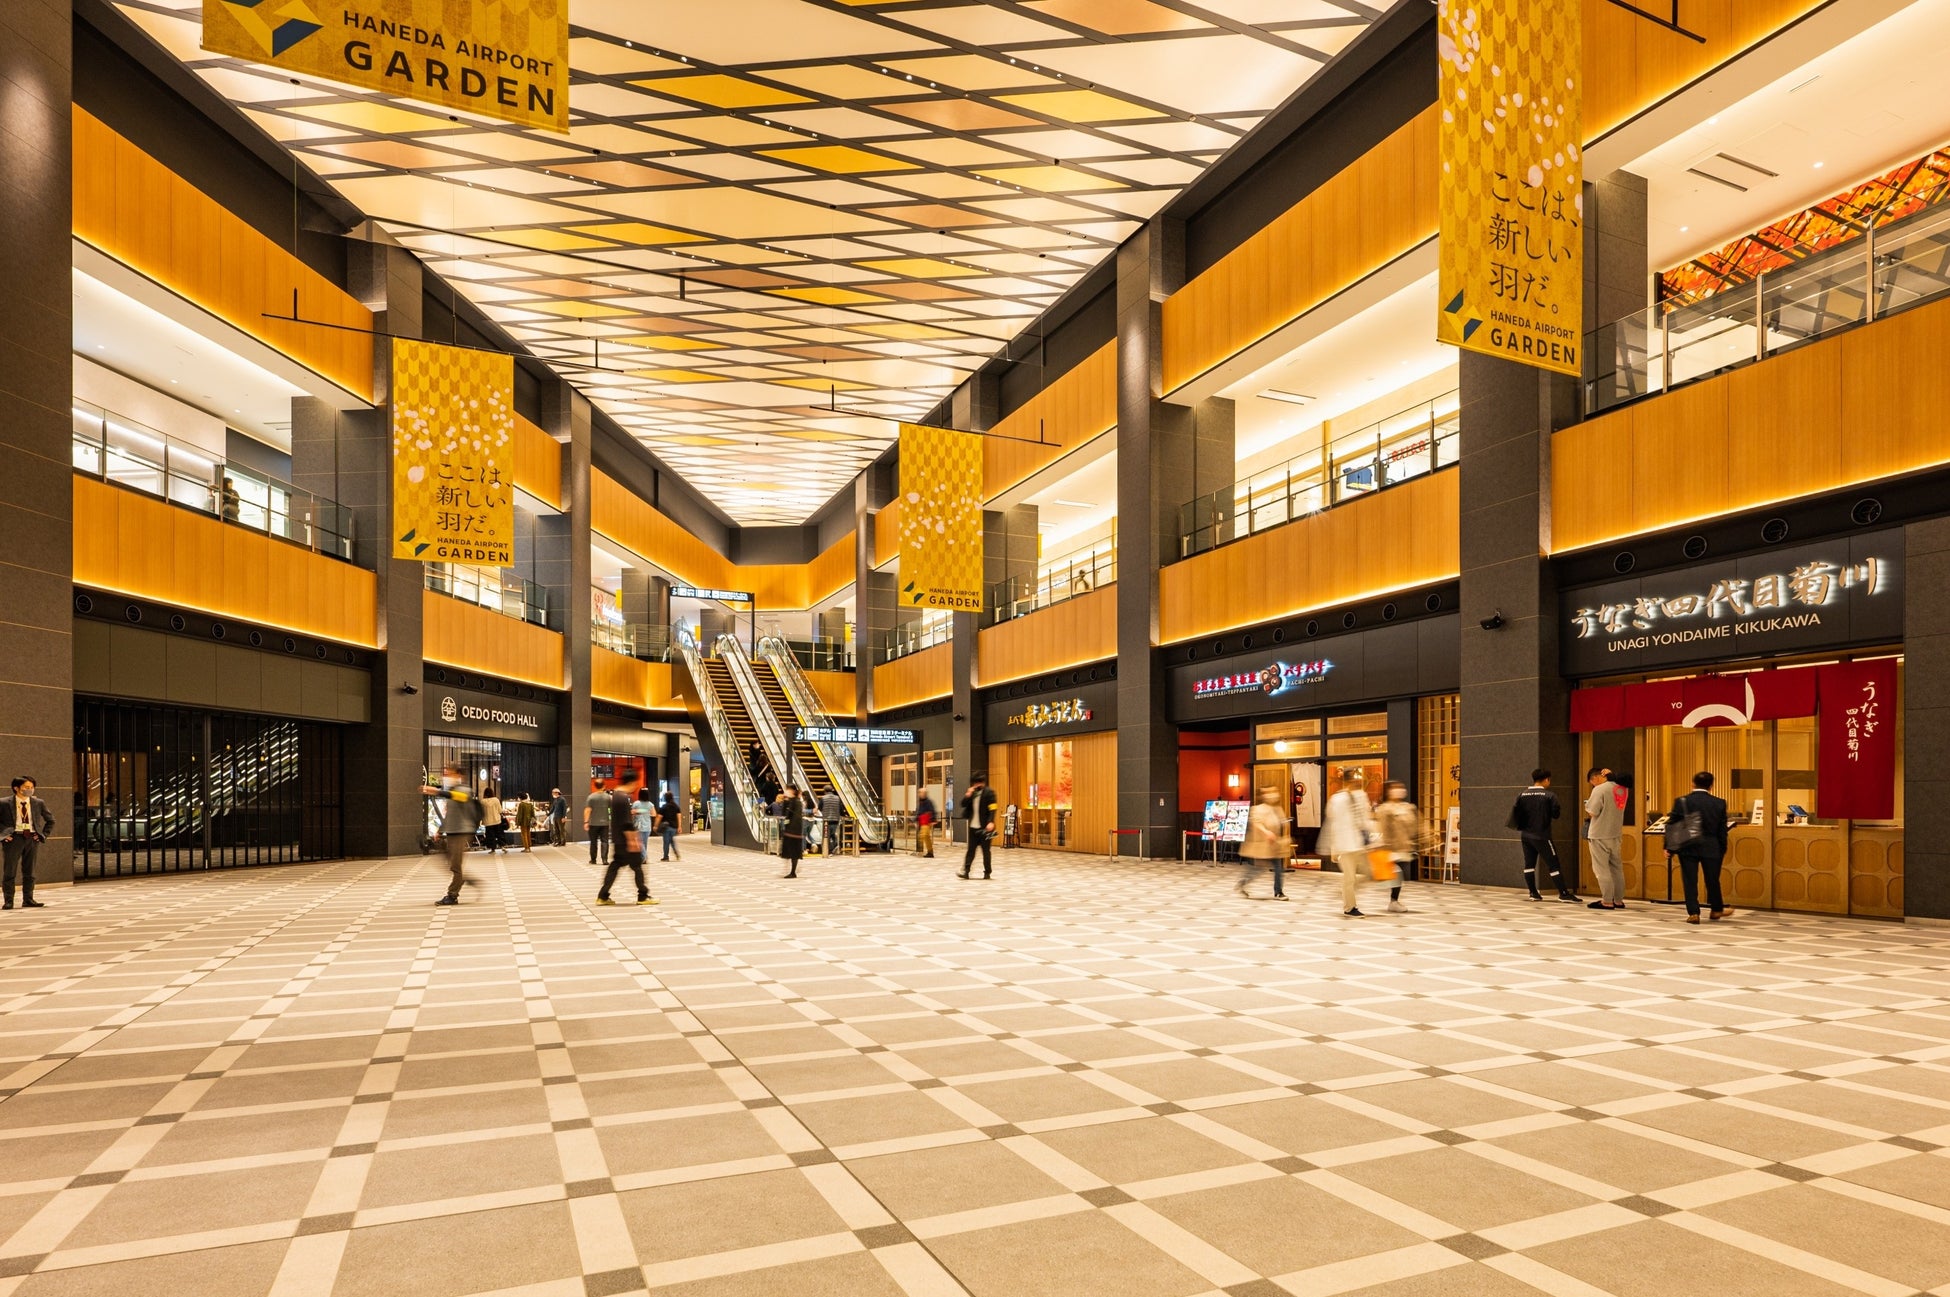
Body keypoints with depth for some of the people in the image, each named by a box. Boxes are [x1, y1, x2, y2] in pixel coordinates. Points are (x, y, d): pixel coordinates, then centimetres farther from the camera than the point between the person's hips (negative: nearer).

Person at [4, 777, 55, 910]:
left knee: (29, 873, 7)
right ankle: (8, 901, 4)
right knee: (9, 872, -2)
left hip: (32, 839, 3)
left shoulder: (38, 803, 8)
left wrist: (43, 835, 7)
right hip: (14, 838, -3)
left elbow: (51, 820, 17)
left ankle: (28, 899, 13)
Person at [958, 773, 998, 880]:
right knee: (971, 849, 2)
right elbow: (963, 804, 7)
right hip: (973, 827, 5)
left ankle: (987, 872, 12)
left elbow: (992, 809, -13)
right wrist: (968, 795, -9)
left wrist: (991, 822, -25)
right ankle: (966, 871, 0)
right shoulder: (972, 792, 13)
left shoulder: (989, 792, -5)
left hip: (984, 827, -5)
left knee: (985, 850, 4)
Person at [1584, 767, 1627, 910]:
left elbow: (1592, 812, -20)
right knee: (1617, 867, 14)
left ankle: (1607, 901, 2)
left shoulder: (1599, 789, -17)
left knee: (1602, 869, 0)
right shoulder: (1622, 789, 4)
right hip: (1616, 834, 7)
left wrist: (1587, 805, 3)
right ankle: (1619, 900, 20)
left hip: (1600, 835, -7)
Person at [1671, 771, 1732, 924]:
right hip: (1711, 848, 2)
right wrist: (1723, 850, 13)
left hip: (1687, 848, -1)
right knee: (1713, 879, 16)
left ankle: (1693, 913, 0)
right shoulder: (1719, 804, -2)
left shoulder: (1681, 802, -6)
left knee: (1690, 881, 3)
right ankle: (1716, 909, 33)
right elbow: (1722, 830, 2)